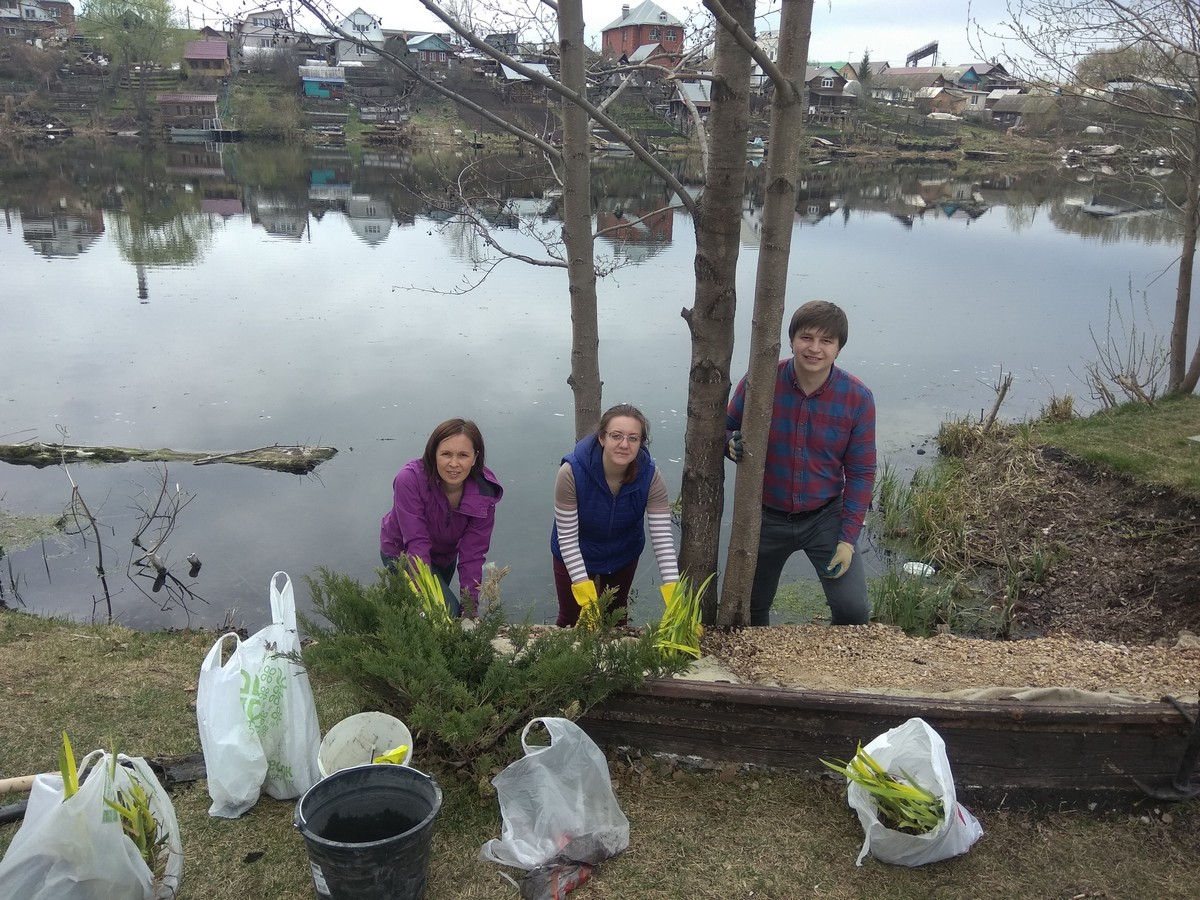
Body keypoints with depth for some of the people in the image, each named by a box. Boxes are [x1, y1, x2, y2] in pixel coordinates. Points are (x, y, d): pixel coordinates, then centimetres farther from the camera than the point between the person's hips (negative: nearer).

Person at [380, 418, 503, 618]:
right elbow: (417, 543, -36)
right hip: (402, 554, -5)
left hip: (445, 555, 5)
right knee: (448, 612, -20)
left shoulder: (485, 491, -25)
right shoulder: (410, 480, -35)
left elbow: (472, 554, -22)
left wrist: (470, 607, -26)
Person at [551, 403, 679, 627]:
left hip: (623, 556, 2)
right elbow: (567, 538, -28)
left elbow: (662, 537, -27)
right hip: (575, 556, -2)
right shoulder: (572, 472, -34)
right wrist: (584, 589, -36)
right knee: (571, 621, 15)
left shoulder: (650, 476, -28)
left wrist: (674, 593, -36)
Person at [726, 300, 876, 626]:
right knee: (750, 607, 15)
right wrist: (732, 444, -26)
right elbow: (726, 430, -1)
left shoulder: (858, 398, -13)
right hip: (766, 517, 1)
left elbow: (860, 472, -6)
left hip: (825, 517, 0)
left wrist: (847, 538, -10)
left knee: (854, 608, -10)